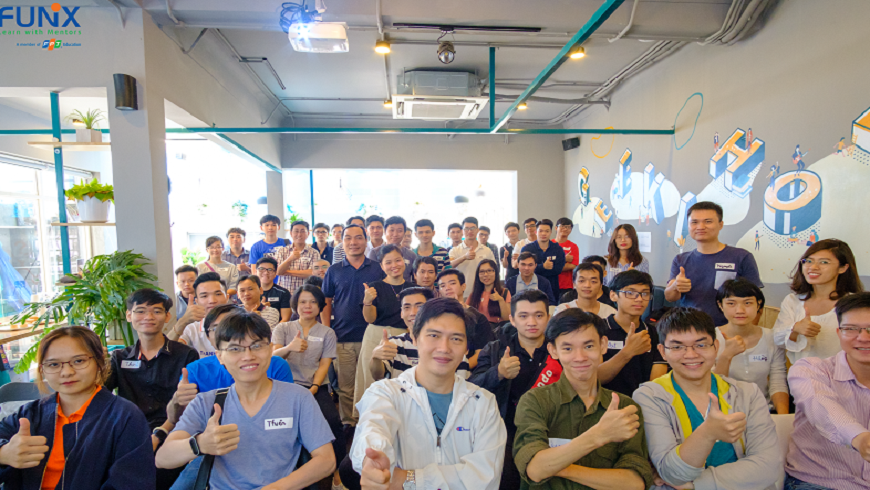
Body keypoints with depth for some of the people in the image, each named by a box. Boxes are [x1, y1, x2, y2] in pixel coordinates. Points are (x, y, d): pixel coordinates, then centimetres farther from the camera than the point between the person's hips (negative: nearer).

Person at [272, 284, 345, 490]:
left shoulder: (327, 333, 12)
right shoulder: (283, 328, 12)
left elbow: (324, 365, 4)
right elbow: (272, 356, -3)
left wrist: (313, 388, -15)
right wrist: (289, 347, -27)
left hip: (317, 386, 0)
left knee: (333, 420, -26)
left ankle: (338, 471, -8)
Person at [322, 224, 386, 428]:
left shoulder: (378, 270, 3)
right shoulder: (334, 271, 6)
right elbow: (326, 302, 9)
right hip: (342, 338, 1)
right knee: (345, 387, 9)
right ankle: (347, 423, 25)